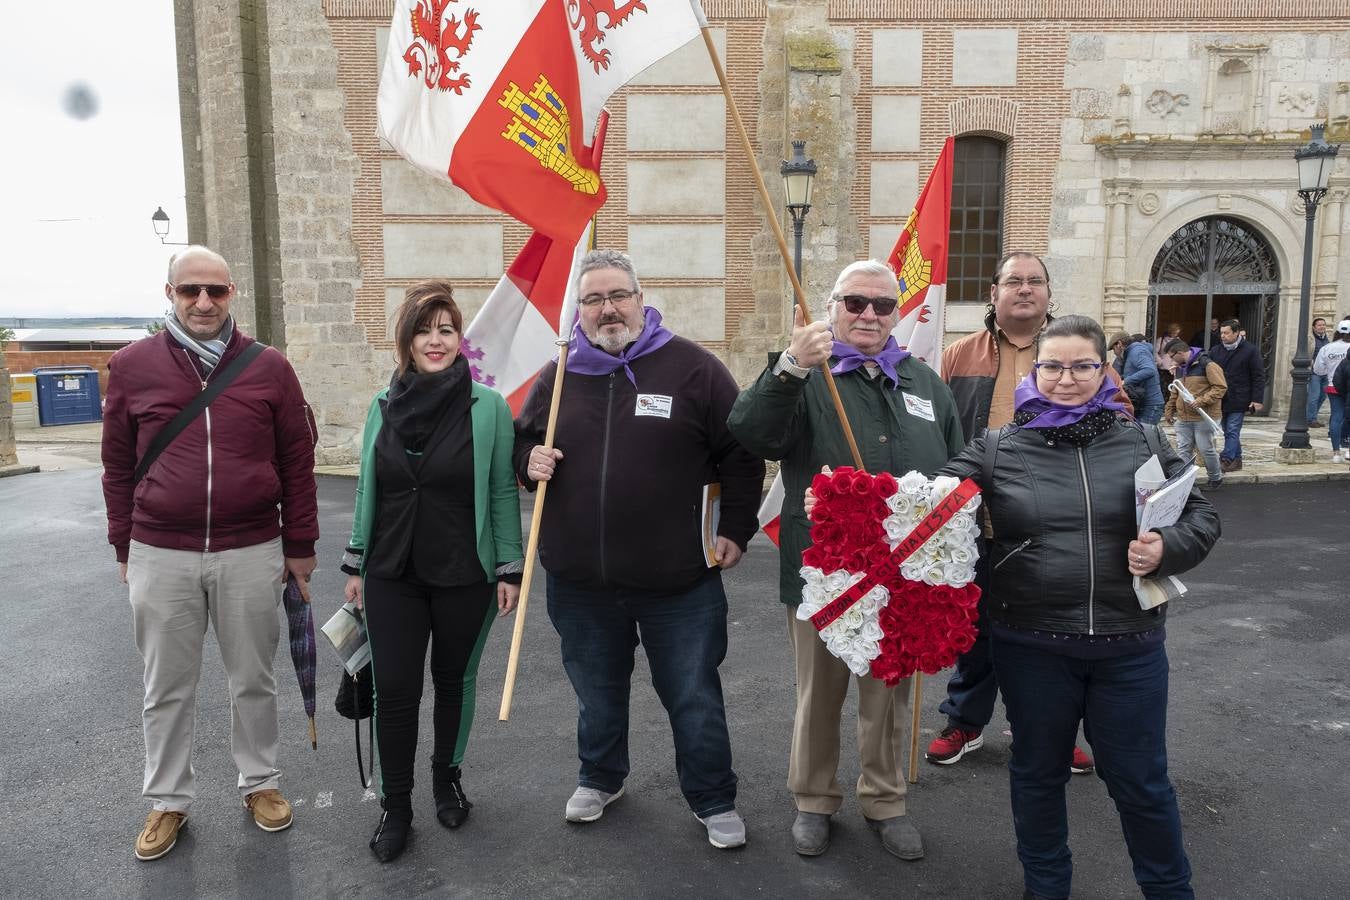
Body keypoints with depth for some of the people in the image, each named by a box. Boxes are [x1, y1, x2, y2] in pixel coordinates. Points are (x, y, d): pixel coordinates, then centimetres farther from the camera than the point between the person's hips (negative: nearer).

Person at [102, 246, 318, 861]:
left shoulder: (269, 368, -1)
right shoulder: (132, 366, 0)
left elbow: (297, 463, 3)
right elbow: (118, 466, 7)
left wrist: (299, 545, 4)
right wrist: (125, 549, 8)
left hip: (251, 554, 0)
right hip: (160, 557, 1)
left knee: (253, 681, 14)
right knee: (167, 690, 13)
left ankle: (260, 782, 33)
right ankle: (167, 800, 32)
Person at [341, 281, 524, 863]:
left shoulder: (488, 407, -8)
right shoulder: (384, 406, 2)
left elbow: (503, 493, -4)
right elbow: (367, 490, 9)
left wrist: (509, 569, -5)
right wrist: (356, 565, 10)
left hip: (464, 577, -2)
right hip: (392, 576, 2)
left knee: (454, 682, 14)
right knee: (394, 691, 3)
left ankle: (447, 777, 38)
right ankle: (395, 806, 22)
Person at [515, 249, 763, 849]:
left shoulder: (693, 367, -6)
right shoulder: (556, 377, 4)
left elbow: (741, 454, 0)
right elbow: (523, 441, 18)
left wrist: (736, 530, -1)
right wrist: (530, 461, -5)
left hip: (678, 580, -3)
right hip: (579, 580, 3)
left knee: (694, 697, 10)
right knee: (597, 692, 21)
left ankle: (714, 801, 31)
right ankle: (600, 778, 46)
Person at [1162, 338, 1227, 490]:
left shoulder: (1207, 365, -11)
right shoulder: (1180, 368, 14)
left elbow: (1221, 387, -15)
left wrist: (1201, 401, -23)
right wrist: (1169, 410, 24)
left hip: (1204, 417, -7)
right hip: (1183, 418, 7)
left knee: (1205, 449, 1)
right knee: (1183, 451, 4)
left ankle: (1216, 477, 23)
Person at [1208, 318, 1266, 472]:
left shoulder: (1250, 351, -5)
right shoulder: (1215, 351, 8)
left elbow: (1259, 377, -5)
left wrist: (1257, 400, -10)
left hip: (1238, 401, -5)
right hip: (1221, 400, 5)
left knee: (1232, 432, -7)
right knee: (1229, 432, 12)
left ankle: (1226, 460, -8)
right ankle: (1236, 461, 21)